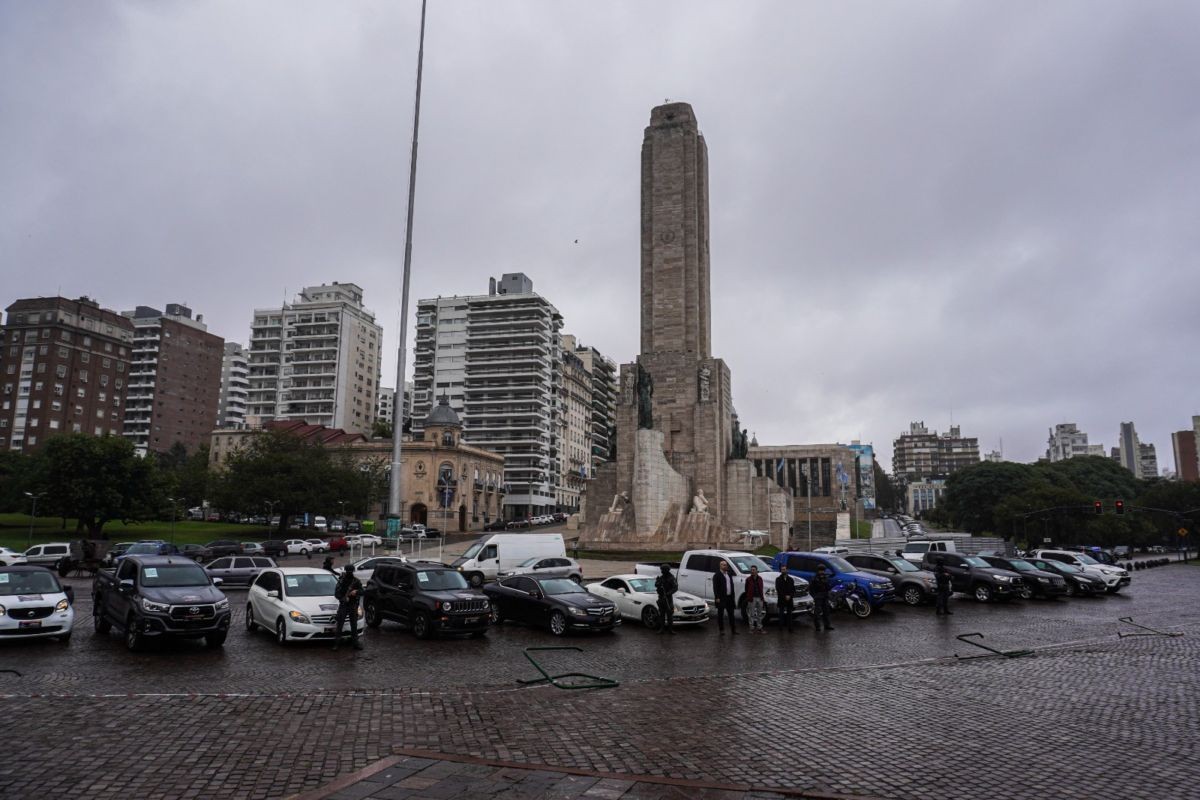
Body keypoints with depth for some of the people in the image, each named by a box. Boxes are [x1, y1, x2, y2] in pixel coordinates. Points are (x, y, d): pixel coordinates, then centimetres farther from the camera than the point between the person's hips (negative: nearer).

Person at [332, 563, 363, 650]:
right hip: (343, 605, -2)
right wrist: (343, 598, -22)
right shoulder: (341, 581, -1)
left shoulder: (357, 581, 5)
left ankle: (355, 642, 15)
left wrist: (356, 592, -21)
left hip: (353, 606, 2)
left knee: (354, 625, 7)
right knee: (339, 624, -4)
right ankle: (336, 643, 2)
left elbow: (362, 592, 2)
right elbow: (336, 593, -4)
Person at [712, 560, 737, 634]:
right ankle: (721, 629, 10)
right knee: (720, 614, 3)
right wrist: (717, 597, -19)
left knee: (731, 614, 9)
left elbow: (731, 585, 17)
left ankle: (733, 629, 14)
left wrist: (732, 596, 11)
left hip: (729, 597, 7)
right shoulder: (717, 575, -8)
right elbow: (715, 587, -13)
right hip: (721, 598, -7)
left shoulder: (729, 574, 14)